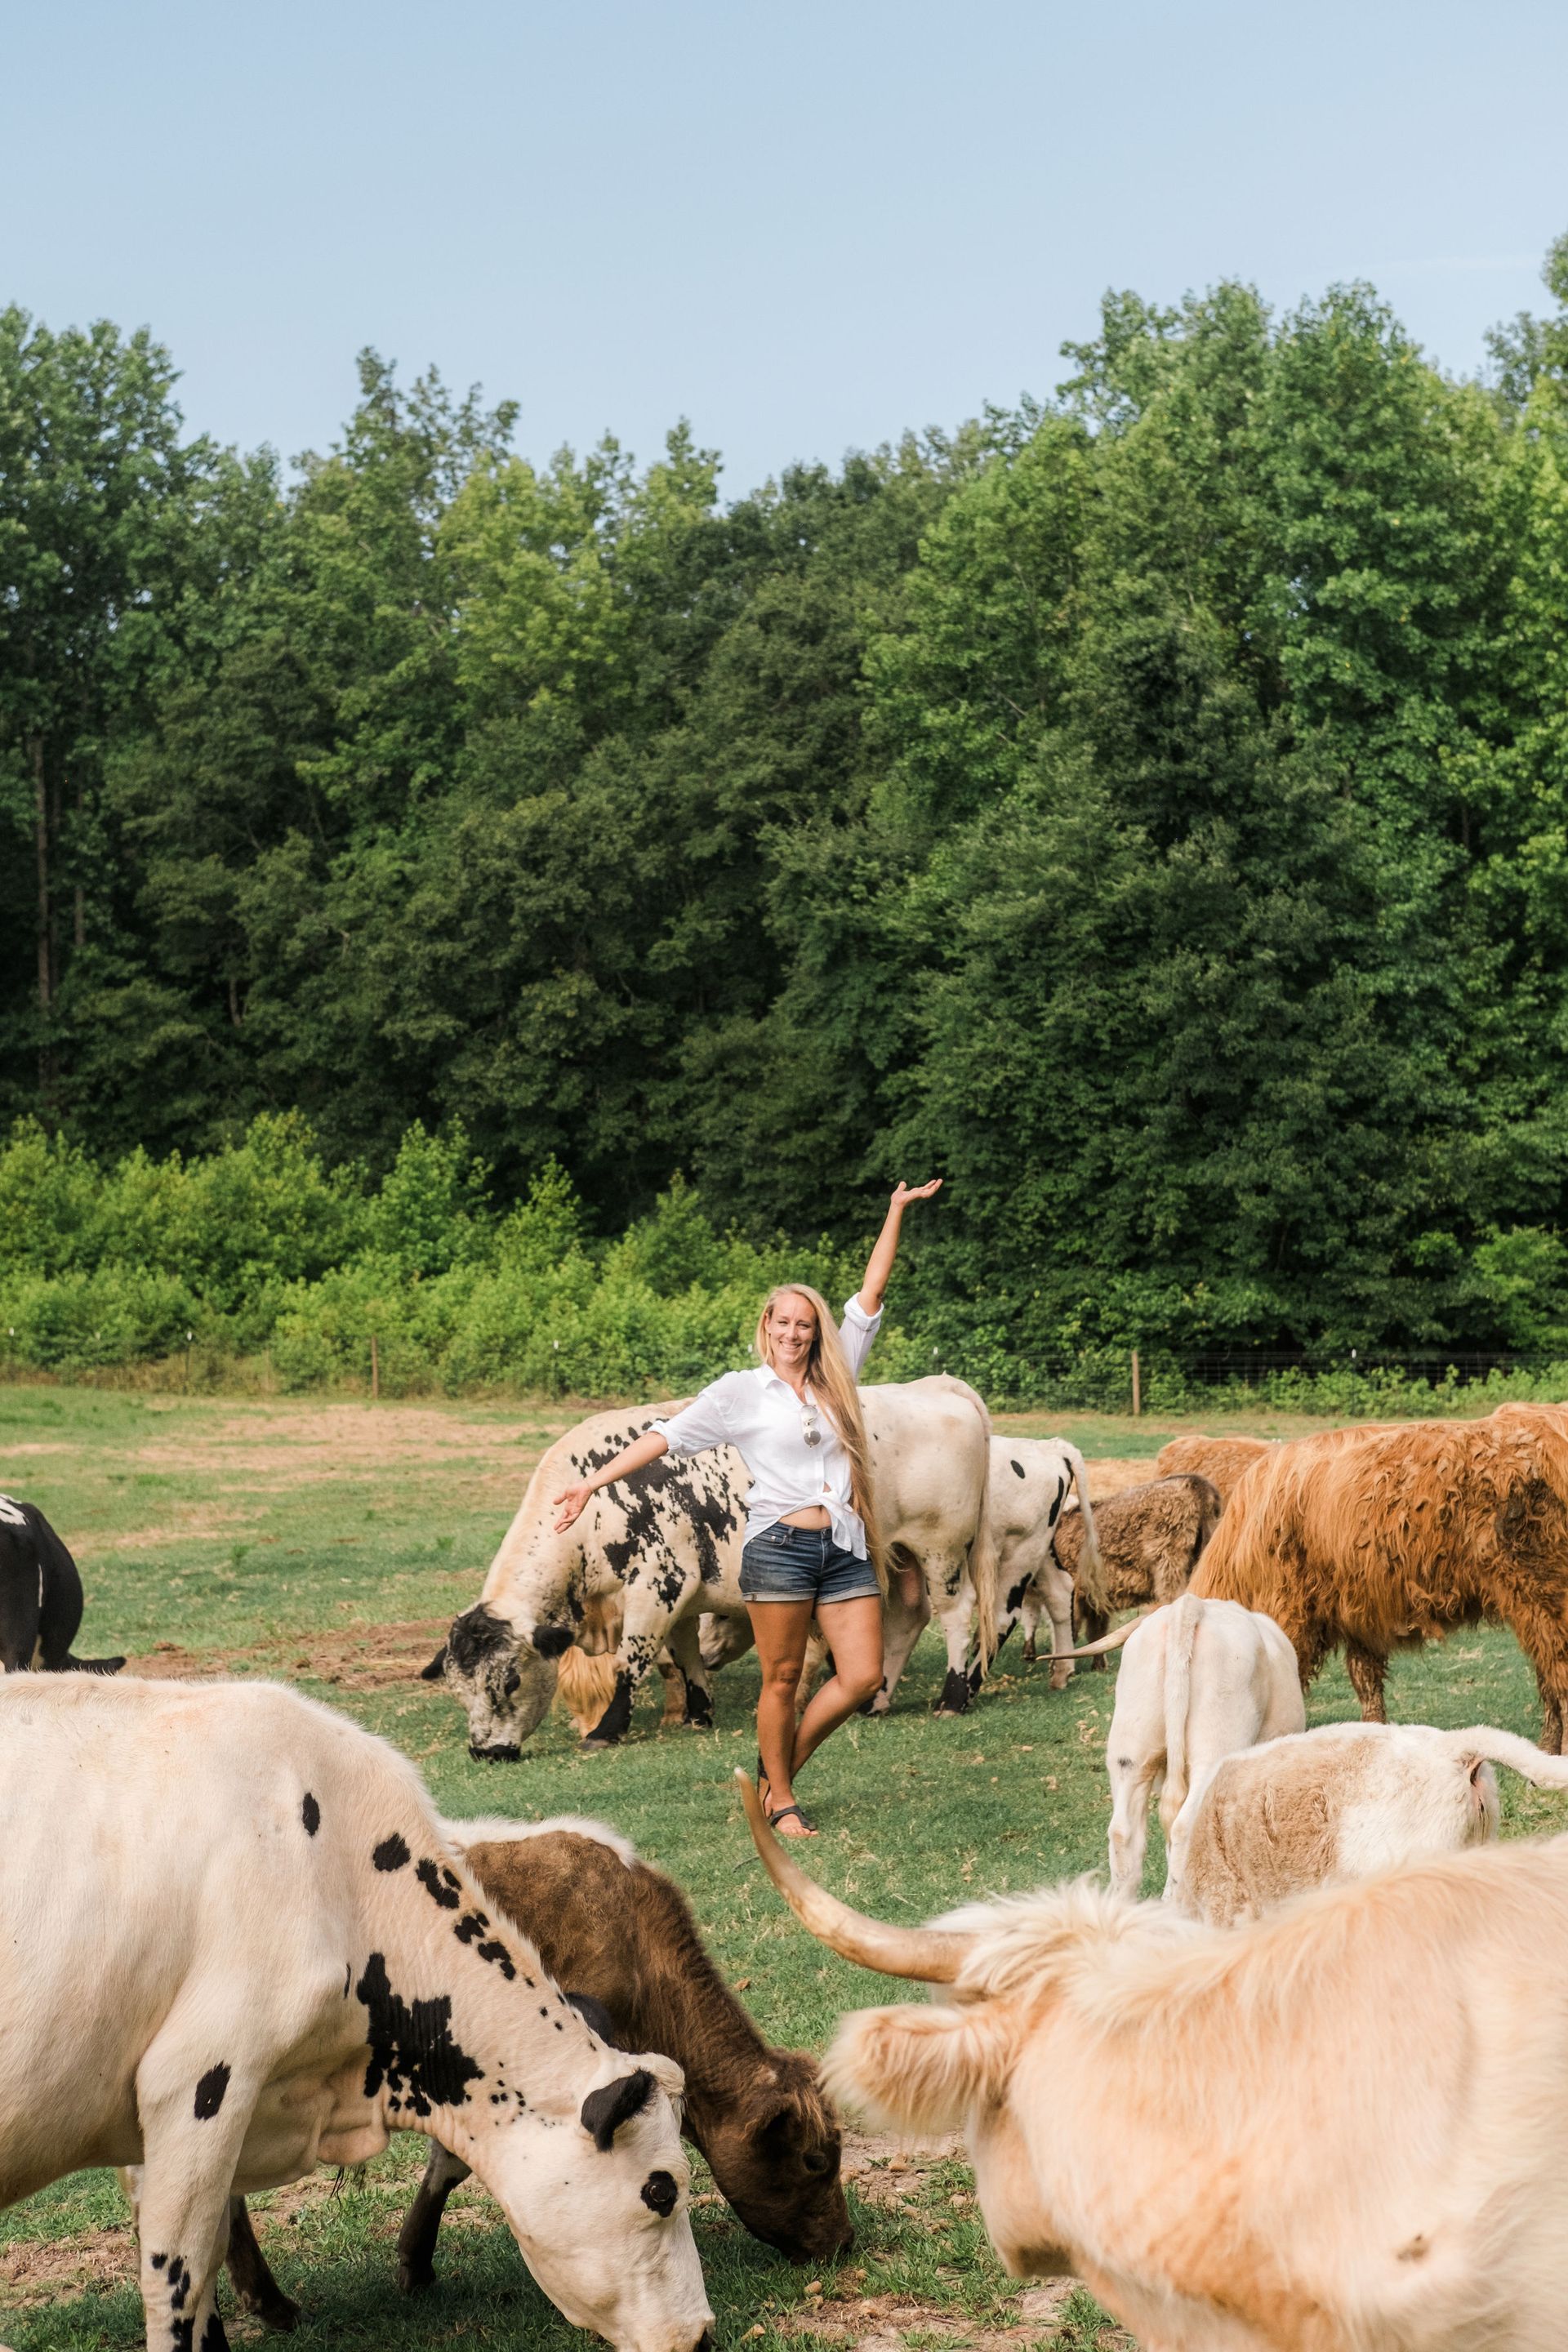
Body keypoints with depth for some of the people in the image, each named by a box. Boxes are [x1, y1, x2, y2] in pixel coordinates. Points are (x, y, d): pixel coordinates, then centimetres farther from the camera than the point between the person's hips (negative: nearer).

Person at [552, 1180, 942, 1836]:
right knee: (782, 1679, 1)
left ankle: (781, 1767, 17)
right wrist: (594, 1481, -7)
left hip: (846, 1550, 4)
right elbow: (667, 1436, 0)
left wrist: (897, 1212, 15)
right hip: (780, 1546, -4)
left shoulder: (836, 1378, 14)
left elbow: (870, 1294, 16)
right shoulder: (739, 1392, 5)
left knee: (862, 1677, -2)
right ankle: (779, 1801, 15)